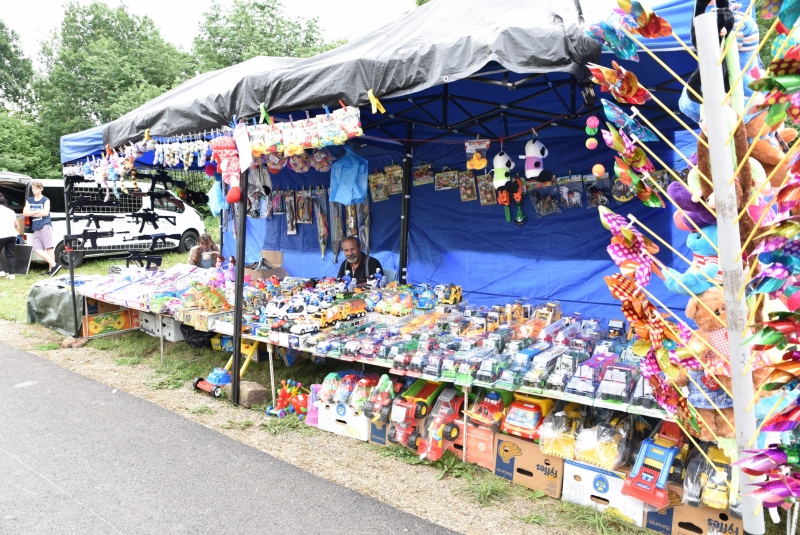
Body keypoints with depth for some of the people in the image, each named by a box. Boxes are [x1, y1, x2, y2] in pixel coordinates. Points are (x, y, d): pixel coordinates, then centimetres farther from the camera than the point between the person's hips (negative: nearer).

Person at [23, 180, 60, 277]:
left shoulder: (45, 200, 5)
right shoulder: (29, 200, 20)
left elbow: (45, 213, -8)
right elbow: (25, 213, 8)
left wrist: (32, 213, 1)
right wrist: (37, 211, -3)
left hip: (45, 226, -6)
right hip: (36, 228, 6)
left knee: (48, 248, -10)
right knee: (37, 249, -7)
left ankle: (51, 268, -11)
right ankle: (54, 265, -10)